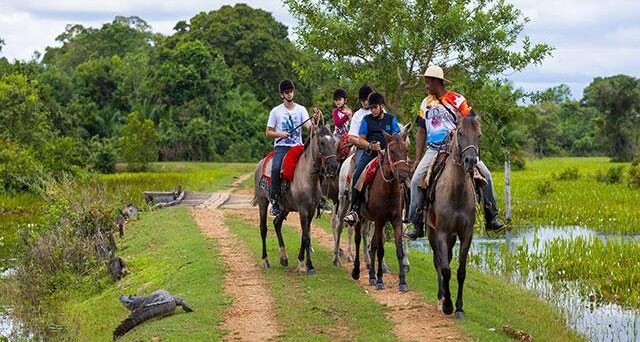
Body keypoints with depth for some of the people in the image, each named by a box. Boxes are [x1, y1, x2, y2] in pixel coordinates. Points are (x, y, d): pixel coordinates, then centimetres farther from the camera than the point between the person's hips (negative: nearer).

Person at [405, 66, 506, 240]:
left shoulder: (456, 100, -1)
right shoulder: (426, 104, 12)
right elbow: (421, 132, 15)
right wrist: (418, 159, 8)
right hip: (433, 150, 3)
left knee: (485, 173, -16)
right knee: (416, 180, -14)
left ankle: (491, 218, -5)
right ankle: (417, 225, -6)